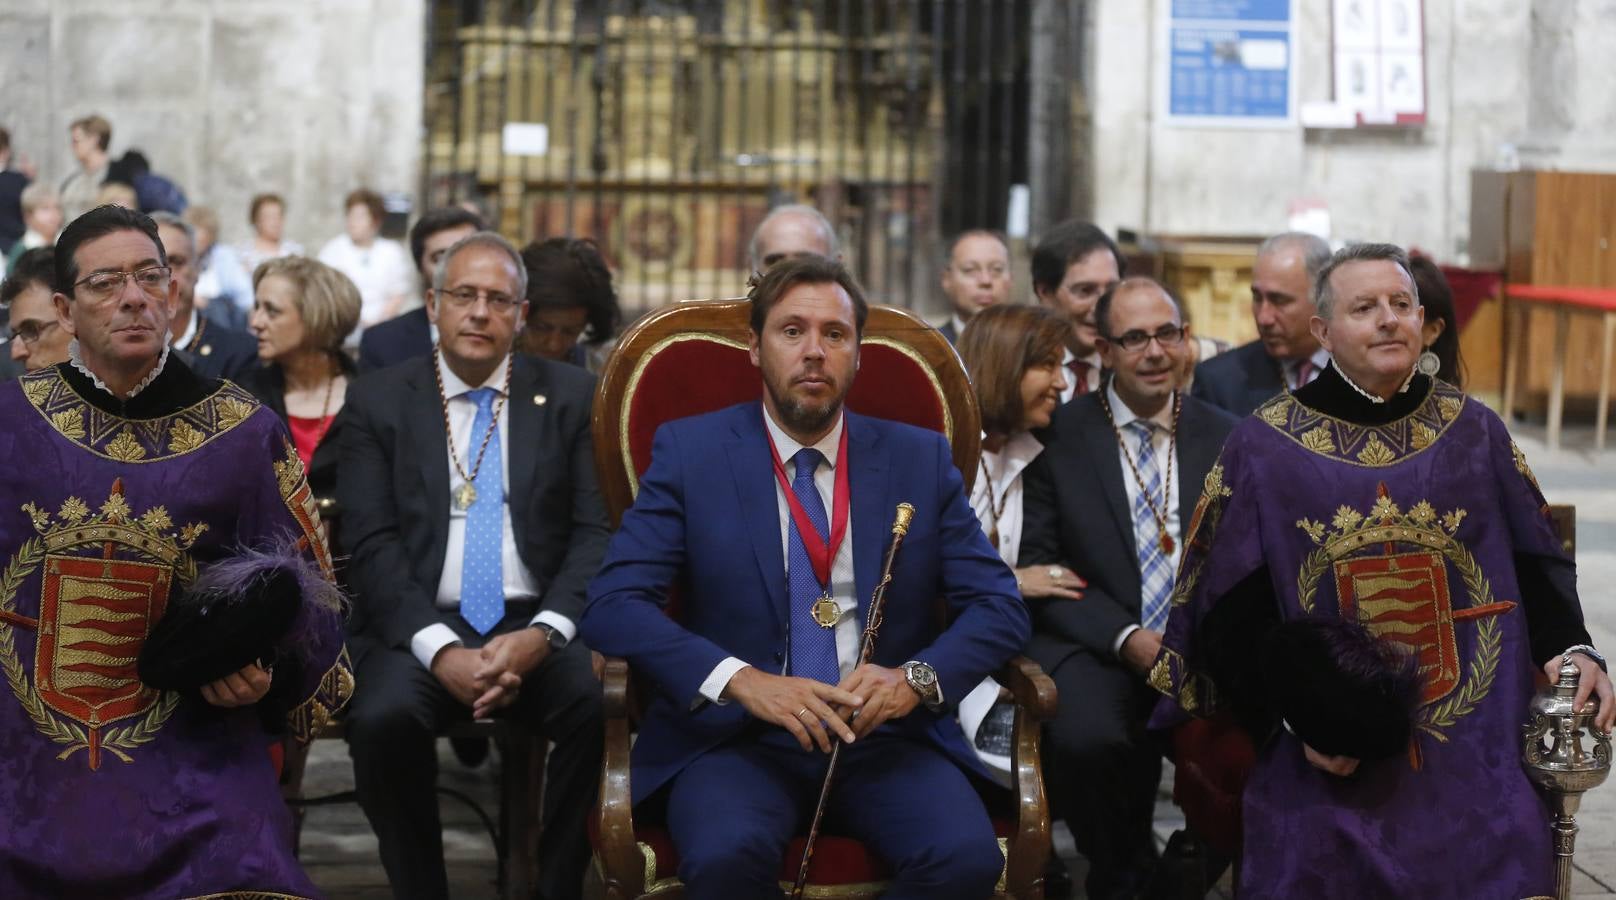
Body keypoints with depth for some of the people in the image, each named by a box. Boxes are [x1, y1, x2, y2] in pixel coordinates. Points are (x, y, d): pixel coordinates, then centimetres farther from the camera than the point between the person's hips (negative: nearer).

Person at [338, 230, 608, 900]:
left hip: (536, 625, 1)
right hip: (419, 626, 0)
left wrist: (542, 634, -15)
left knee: (602, 706, -30)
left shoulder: (571, 397, 10)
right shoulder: (378, 401, 8)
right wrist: (441, 650, -17)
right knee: (382, 717, -32)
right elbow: (371, 545, -2)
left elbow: (597, 534, 3)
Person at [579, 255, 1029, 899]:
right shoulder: (689, 452, 3)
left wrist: (917, 678, -15)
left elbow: (999, 606, 6)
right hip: (736, 736, -1)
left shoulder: (921, 459, 9)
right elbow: (612, 604, -6)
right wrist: (741, 680, -21)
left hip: (886, 737, 2)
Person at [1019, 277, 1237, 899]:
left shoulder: (1224, 436, 11)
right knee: (1086, 738, -34)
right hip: (1094, 648, -2)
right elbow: (1039, 565, -2)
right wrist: (1125, 637, -14)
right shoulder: (1060, 435, 3)